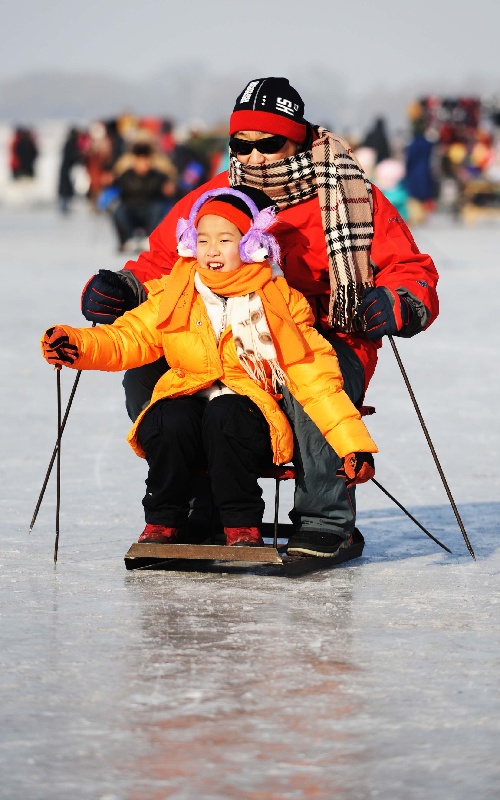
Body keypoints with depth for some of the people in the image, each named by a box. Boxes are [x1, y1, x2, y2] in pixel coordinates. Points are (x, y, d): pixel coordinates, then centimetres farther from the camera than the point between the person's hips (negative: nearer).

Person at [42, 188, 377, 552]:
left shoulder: (279, 303, 1)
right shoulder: (174, 296, 8)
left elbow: (315, 377, -3)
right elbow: (129, 338, 2)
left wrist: (353, 442, -11)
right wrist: (78, 345, -20)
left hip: (245, 412, -2)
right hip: (185, 401, 2)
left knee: (224, 415, -35)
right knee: (169, 419, -31)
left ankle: (242, 525, -19)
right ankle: (163, 521, -9)